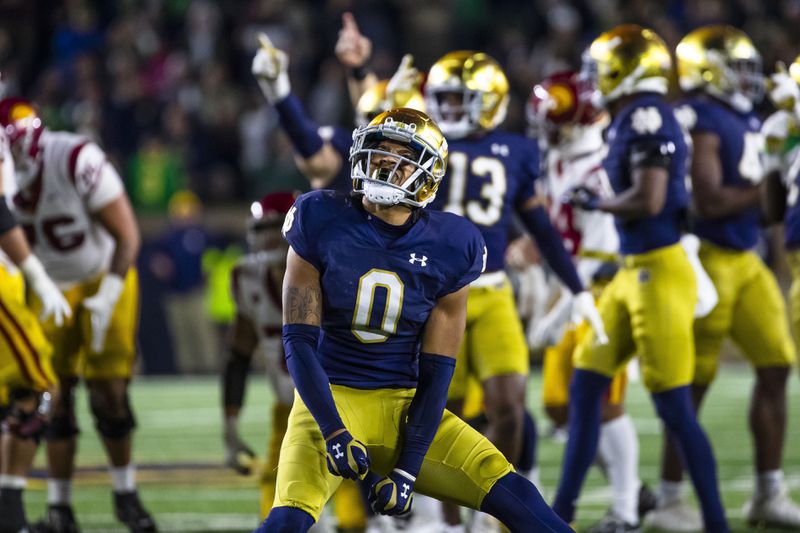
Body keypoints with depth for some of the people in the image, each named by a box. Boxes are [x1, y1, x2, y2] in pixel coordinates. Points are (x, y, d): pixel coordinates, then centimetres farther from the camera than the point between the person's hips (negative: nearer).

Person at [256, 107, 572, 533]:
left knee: (512, 495, -13)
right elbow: (299, 341, -7)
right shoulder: (323, 223, -7)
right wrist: (332, 431, -20)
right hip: (330, 401, -2)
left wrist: (407, 470, -10)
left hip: (405, 407, 2)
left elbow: (435, 373, -1)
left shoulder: (447, 248, -3)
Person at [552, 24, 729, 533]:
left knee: (674, 405, -6)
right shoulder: (630, 122, 13)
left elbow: (648, 200, -22)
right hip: (633, 273, 10)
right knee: (586, 385, 12)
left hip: (660, 271, -10)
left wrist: (594, 203, -8)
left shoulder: (648, 118, -15)